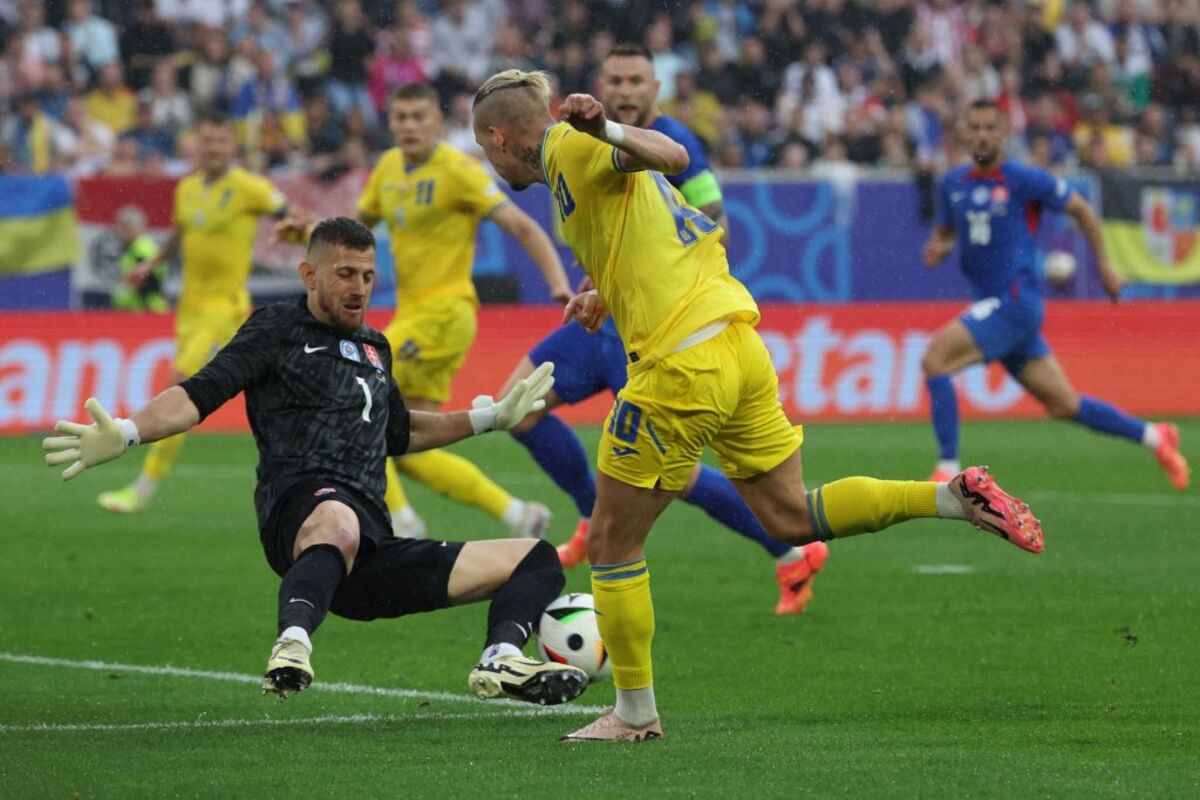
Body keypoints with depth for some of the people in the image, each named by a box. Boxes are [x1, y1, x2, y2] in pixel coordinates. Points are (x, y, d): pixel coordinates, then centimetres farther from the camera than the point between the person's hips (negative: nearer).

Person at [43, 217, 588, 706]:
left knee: (537, 561, 4)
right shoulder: (278, 331, 10)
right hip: (303, 499, -7)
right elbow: (198, 396, -2)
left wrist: (491, 418, 49)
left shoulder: (374, 349, 30)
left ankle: (501, 660, -25)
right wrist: (126, 434, -20)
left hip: (372, 557, 7)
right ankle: (292, 647, -69)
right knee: (338, 524, -46)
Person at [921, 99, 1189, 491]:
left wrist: (1104, 266, 9)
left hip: (1017, 300, -7)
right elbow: (944, 234, 23)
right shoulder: (952, 184, 10)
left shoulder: (1024, 179, -8)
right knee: (1063, 405, 11)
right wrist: (937, 250, -1)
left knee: (935, 357, -20)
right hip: (990, 304, 7)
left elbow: (1082, 210, 4)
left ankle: (947, 469, -16)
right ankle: (1153, 437, 28)